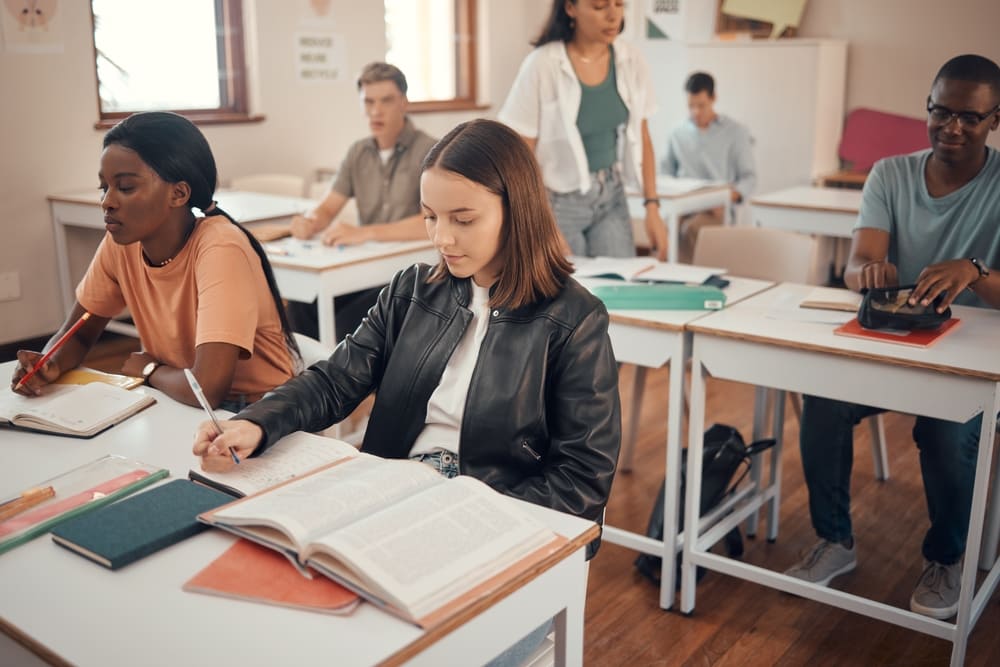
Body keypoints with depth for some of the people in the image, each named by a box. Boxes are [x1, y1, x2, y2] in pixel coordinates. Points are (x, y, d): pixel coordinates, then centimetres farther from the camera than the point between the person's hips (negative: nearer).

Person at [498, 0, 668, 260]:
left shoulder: (631, 61, -2)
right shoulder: (542, 65, -16)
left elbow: (641, 138, 8)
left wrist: (652, 206, 3)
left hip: (611, 196, 4)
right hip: (559, 200, -4)